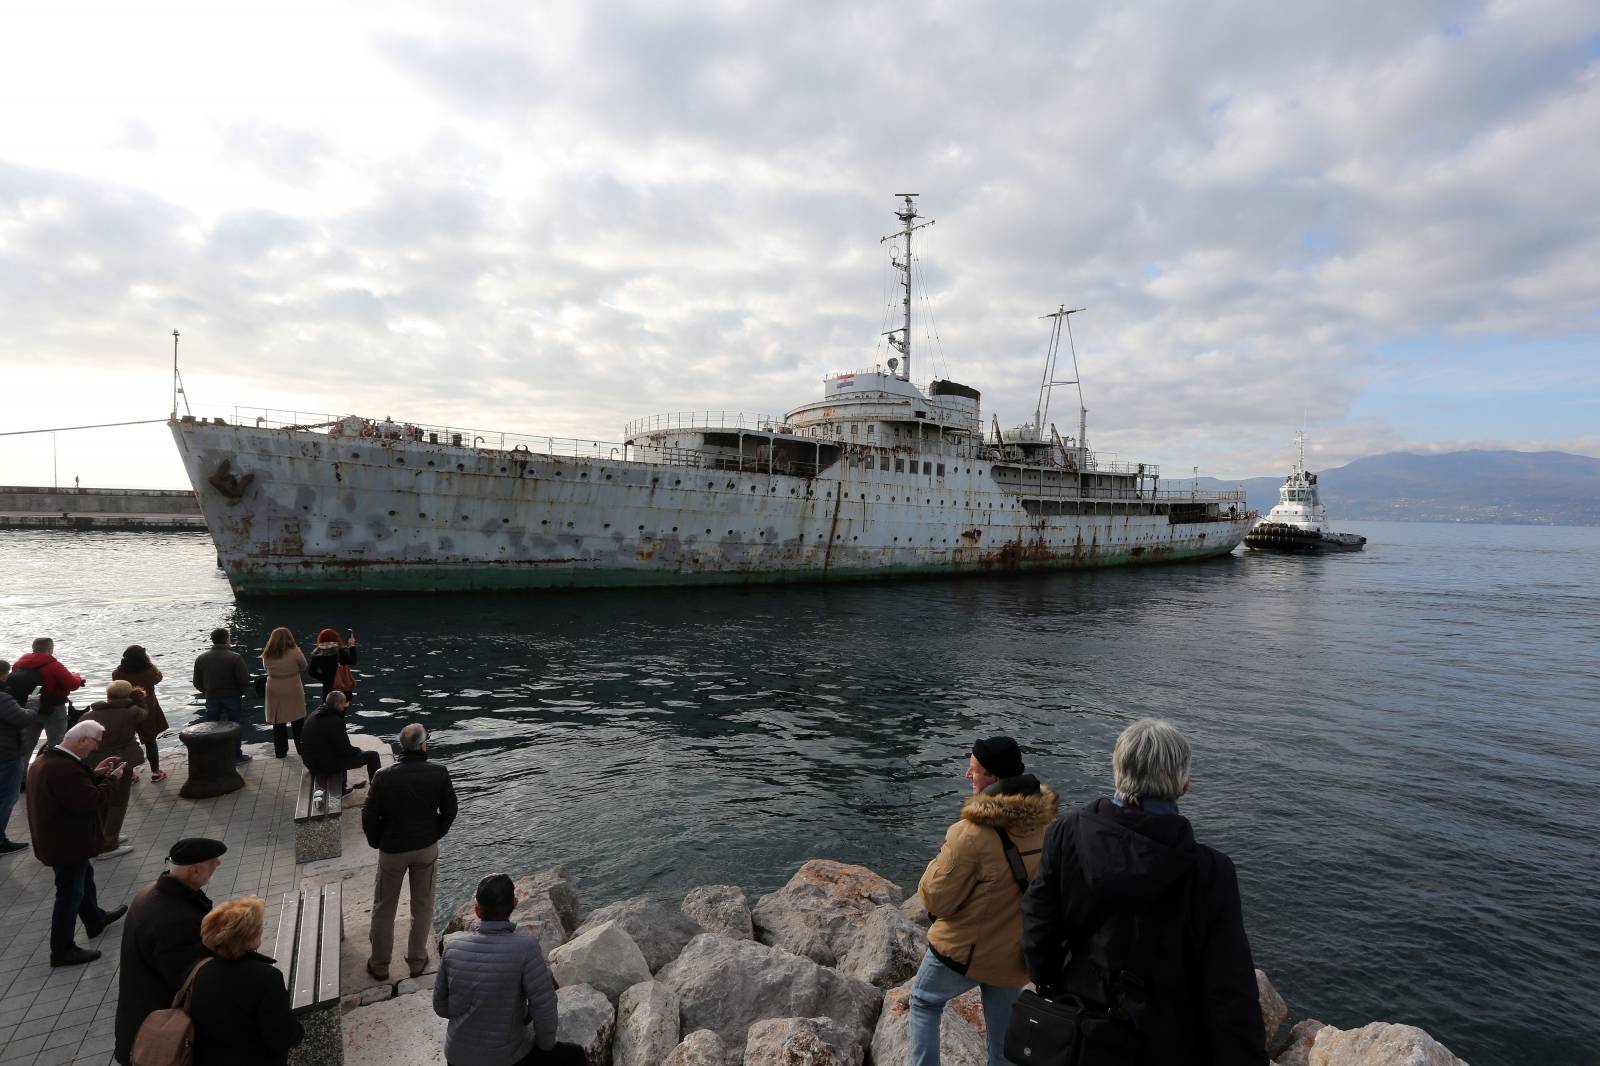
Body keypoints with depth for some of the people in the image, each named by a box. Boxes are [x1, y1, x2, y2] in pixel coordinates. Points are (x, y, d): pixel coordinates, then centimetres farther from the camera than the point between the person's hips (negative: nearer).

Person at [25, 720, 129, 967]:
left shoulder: (46, 759, 1)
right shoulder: (65, 768, -32)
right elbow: (91, 801, -29)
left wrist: (94, 772, 3)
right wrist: (111, 779, -17)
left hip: (55, 838, 11)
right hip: (68, 843, -11)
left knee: (84, 875, 28)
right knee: (70, 893, 4)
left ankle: (95, 920, 48)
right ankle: (62, 951, 18)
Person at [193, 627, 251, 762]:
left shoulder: (201, 658, 0)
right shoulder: (235, 657, -14)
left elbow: (197, 683, 5)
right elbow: (244, 681, -16)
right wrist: (240, 691, 4)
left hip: (211, 698, 4)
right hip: (233, 697, -4)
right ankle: (236, 755, 12)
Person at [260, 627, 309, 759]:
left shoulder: (267, 655, -6)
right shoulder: (295, 652, -15)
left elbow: (266, 669, 9)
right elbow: (303, 667, -2)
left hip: (274, 692, 2)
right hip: (293, 691, -2)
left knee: (278, 722, 12)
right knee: (298, 722, 13)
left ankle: (280, 751, 18)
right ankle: (301, 749, 20)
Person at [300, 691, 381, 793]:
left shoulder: (314, 715, 5)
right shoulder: (334, 721, -23)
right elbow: (345, 749, -18)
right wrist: (359, 750, 1)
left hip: (310, 762, 10)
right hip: (327, 765, -9)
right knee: (372, 755, -3)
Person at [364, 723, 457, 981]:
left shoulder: (384, 776, -18)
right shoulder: (439, 773, -15)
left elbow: (369, 815, -10)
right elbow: (450, 811, -5)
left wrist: (377, 843, 7)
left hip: (392, 850, -1)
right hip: (427, 848, 1)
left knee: (384, 909, 18)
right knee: (422, 906, 17)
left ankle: (379, 965, 31)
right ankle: (417, 960, 30)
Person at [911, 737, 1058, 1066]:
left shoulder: (972, 833, -31)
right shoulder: (1044, 820, -10)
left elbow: (937, 899, -20)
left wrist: (936, 866, -2)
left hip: (966, 949, -5)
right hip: (1017, 952, 5)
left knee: (924, 1002, 22)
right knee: (1004, 1039, 23)